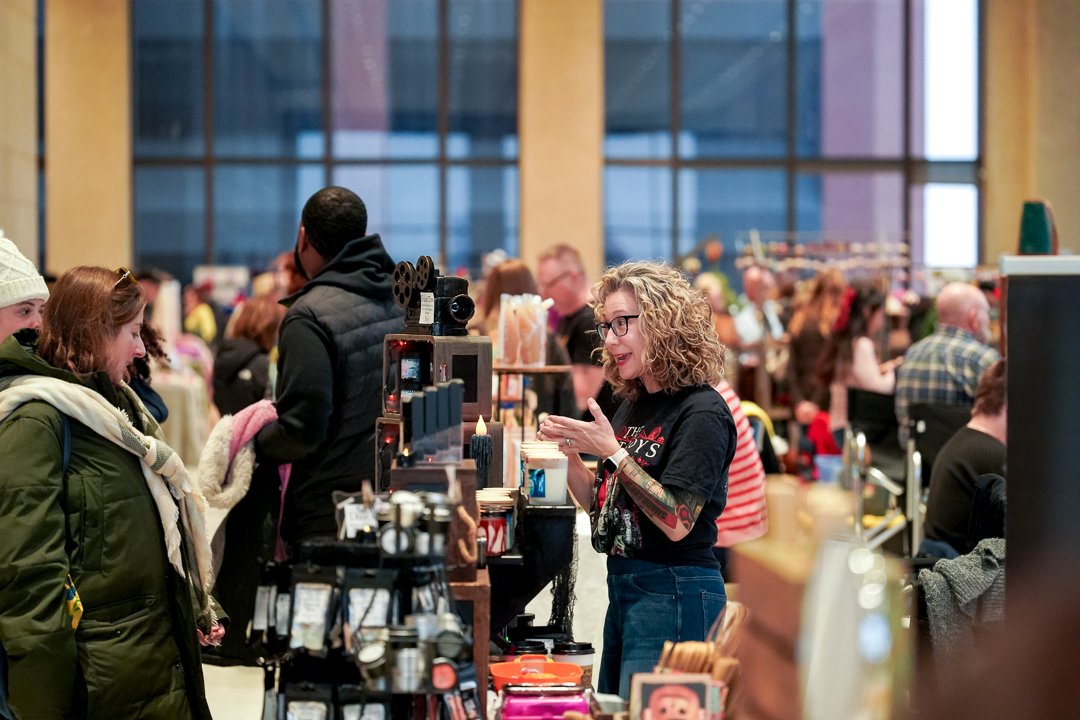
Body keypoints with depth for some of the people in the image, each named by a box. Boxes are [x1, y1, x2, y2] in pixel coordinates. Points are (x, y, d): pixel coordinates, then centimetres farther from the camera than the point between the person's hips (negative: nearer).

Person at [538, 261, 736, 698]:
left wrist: (612, 451, -22)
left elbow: (676, 523, -21)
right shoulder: (632, 405, 11)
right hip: (623, 589, 9)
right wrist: (569, 455, -1)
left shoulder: (701, 413, -14)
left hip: (674, 596, -9)